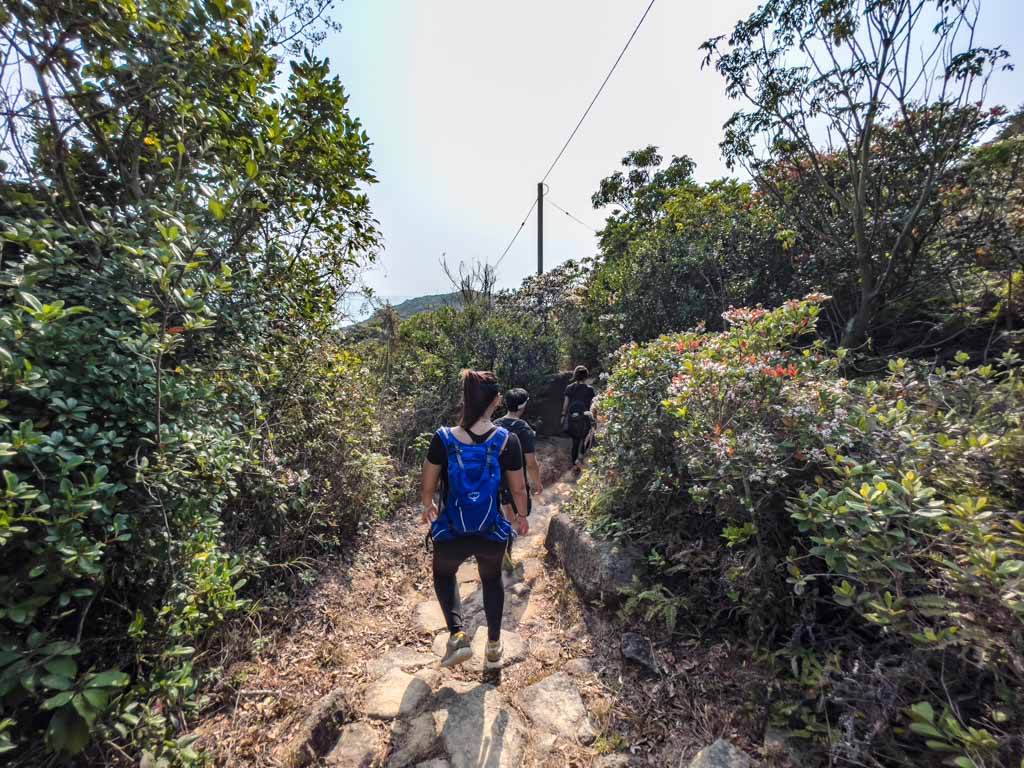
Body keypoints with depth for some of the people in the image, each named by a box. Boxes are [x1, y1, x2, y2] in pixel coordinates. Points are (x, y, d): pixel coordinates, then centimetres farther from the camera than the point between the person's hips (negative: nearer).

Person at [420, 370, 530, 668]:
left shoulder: (443, 439, -17)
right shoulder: (508, 440, -17)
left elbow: (426, 487, -7)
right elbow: (519, 489, -6)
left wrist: (429, 508, 15)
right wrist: (521, 516, 14)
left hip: (451, 533, 0)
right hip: (492, 534, 1)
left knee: (443, 573, 33)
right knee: (492, 579, 32)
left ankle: (457, 633, 19)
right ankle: (494, 644, 47)